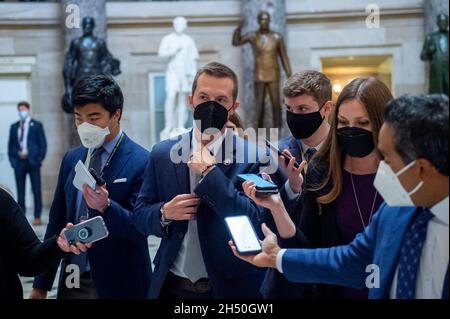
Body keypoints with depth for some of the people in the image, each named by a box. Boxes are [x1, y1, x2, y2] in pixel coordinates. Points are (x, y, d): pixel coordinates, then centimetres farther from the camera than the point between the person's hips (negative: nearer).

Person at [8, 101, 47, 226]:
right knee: (20, 191, 3)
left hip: (33, 161, -3)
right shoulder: (14, 127, 15)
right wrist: (12, 159, 4)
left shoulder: (37, 125, 6)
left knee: (36, 190, -2)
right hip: (18, 162, 3)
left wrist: (39, 159, -6)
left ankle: (37, 217, 1)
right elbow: (10, 144, 15)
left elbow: (43, 144, 3)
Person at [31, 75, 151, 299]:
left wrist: (106, 206, -32)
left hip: (119, 285, -4)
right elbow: (57, 221, 10)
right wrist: (41, 285, 10)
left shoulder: (141, 162, -12)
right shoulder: (71, 159, 7)